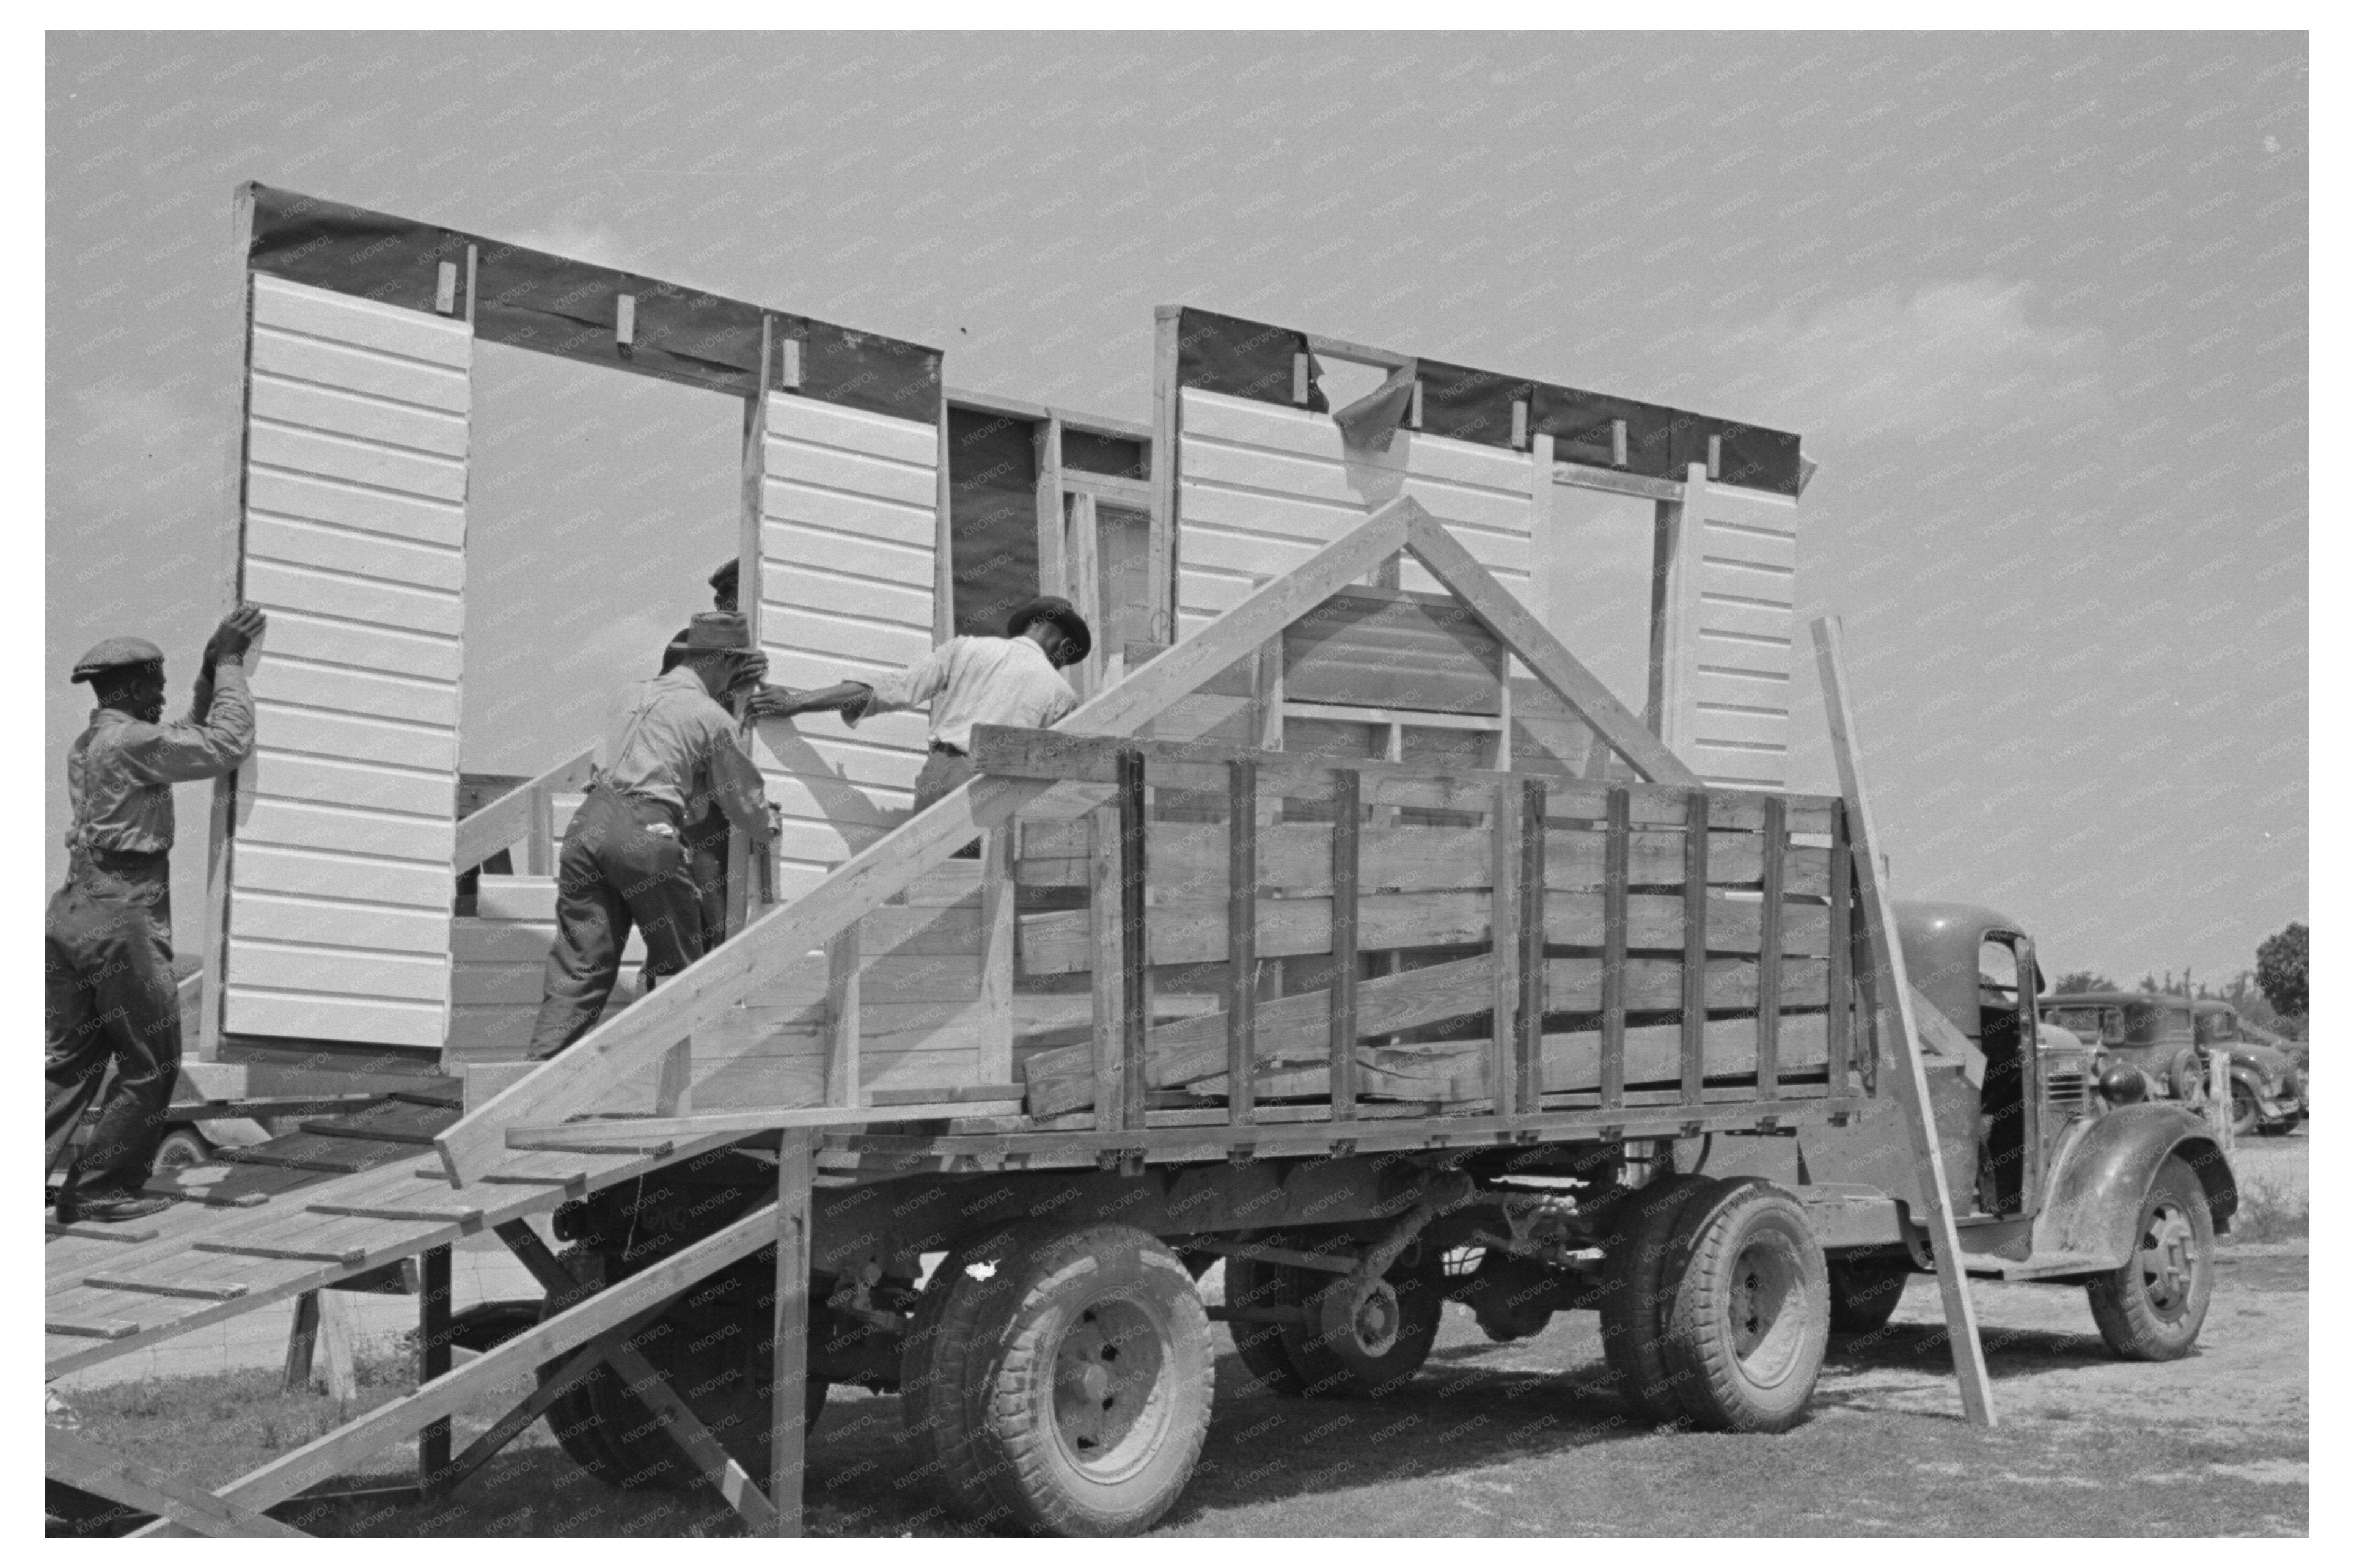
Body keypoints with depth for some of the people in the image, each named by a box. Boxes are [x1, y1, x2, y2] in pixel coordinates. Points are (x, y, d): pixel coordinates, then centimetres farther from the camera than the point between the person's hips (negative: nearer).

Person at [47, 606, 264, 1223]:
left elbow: (191, 739, 26)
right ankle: (97, 1190, 5)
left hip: (75, 912, 9)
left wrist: (213, 671, 19)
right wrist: (227, 665, -6)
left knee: (72, 1061, 13)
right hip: (122, 918, -9)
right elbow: (228, 746, -16)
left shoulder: (88, 746, 16)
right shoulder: (129, 741, -13)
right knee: (149, 1067, 3)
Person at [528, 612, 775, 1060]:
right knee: (677, 965, 8)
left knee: (579, 963, 6)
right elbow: (741, 798, 11)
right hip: (642, 833, -6)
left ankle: (543, 1061, -3)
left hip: (590, 819, 6)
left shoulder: (645, 693, 22)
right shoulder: (712, 718, 2)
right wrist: (763, 833, 34)